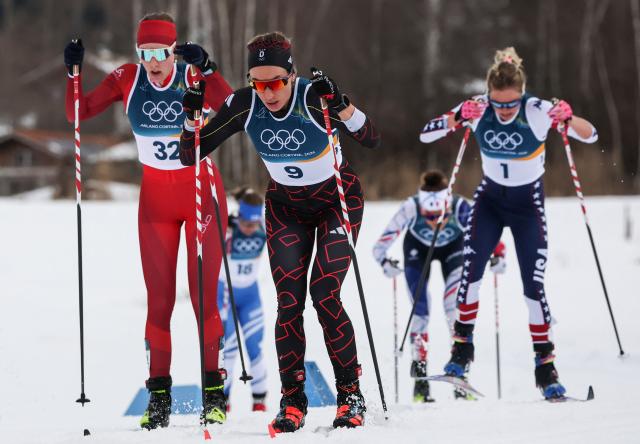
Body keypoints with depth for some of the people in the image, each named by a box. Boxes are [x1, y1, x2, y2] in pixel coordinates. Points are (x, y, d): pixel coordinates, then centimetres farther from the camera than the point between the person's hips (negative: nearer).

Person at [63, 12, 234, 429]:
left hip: (202, 193, -2)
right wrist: (74, 73, -15)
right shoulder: (127, 78, -4)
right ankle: (159, 395, 4)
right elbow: (79, 113, -1)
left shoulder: (193, 77, -12)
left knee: (204, 295, -4)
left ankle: (214, 392, 4)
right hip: (155, 197, 2)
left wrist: (206, 68, -39)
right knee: (159, 298, 0)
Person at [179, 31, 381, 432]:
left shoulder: (314, 97, -26)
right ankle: (293, 401, -1)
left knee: (324, 295, -16)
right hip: (286, 205, 3)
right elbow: (191, 156, -12)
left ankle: (351, 396, -3)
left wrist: (341, 106, -46)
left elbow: (372, 140, -33)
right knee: (289, 301, -9)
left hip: (338, 199, -3)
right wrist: (193, 116, -29)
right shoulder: (245, 105, -17)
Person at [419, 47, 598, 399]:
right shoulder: (478, 110, -15)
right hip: (490, 199, 2)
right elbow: (425, 135, -14)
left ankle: (545, 363, 3)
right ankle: (462, 344, -1)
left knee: (533, 284, -7)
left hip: (528, 203, -2)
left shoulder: (539, 112, -21)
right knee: (471, 270, -16)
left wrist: (568, 120, -40)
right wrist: (456, 119, -33)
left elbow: (590, 136, -18)